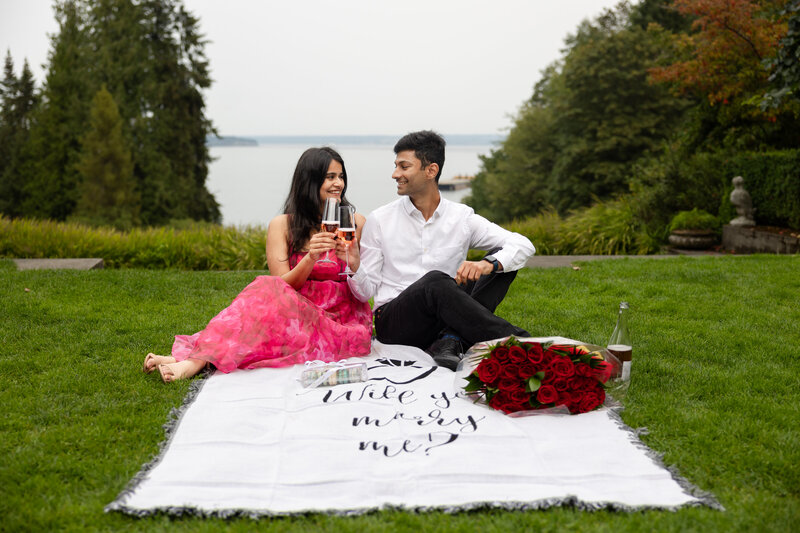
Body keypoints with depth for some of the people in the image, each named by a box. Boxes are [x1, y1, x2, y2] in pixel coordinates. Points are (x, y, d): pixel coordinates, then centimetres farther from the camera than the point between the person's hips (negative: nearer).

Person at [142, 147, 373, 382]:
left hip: (345, 319, -1)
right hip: (300, 315, 1)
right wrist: (310, 258, -21)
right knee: (269, 288, -32)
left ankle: (195, 361, -37)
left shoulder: (356, 223, 7)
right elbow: (284, 286, -4)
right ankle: (193, 360, -39)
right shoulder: (282, 225, 6)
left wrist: (353, 260, -13)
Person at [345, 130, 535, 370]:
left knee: (503, 260, -13)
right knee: (435, 281, -35)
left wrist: (489, 264, -23)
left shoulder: (461, 218, 5)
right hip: (393, 323, -3)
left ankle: (450, 341, -30)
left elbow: (524, 245, -3)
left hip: (445, 318, 3)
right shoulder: (379, 220, 4)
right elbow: (366, 291, 4)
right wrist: (354, 265, -18)